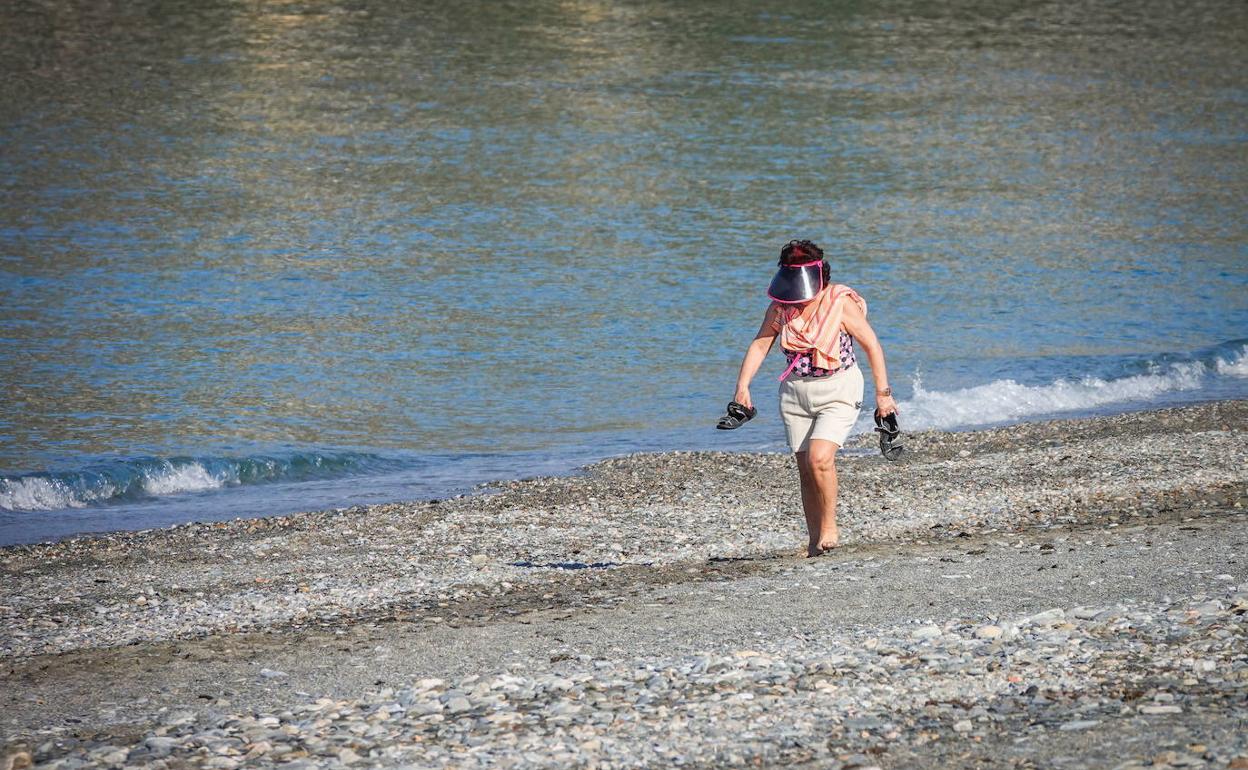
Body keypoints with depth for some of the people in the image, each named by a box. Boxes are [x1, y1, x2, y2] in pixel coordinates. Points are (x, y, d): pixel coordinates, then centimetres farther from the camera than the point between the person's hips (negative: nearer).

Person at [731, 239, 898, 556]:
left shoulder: (841, 303, -13)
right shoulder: (780, 307, 0)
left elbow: (872, 346, -8)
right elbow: (760, 345, 3)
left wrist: (883, 393, -8)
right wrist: (742, 387, -9)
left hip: (838, 391, -5)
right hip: (796, 393, 5)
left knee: (819, 458, -23)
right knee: (806, 470, 3)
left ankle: (829, 527, -6)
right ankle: (815, 541, 11)